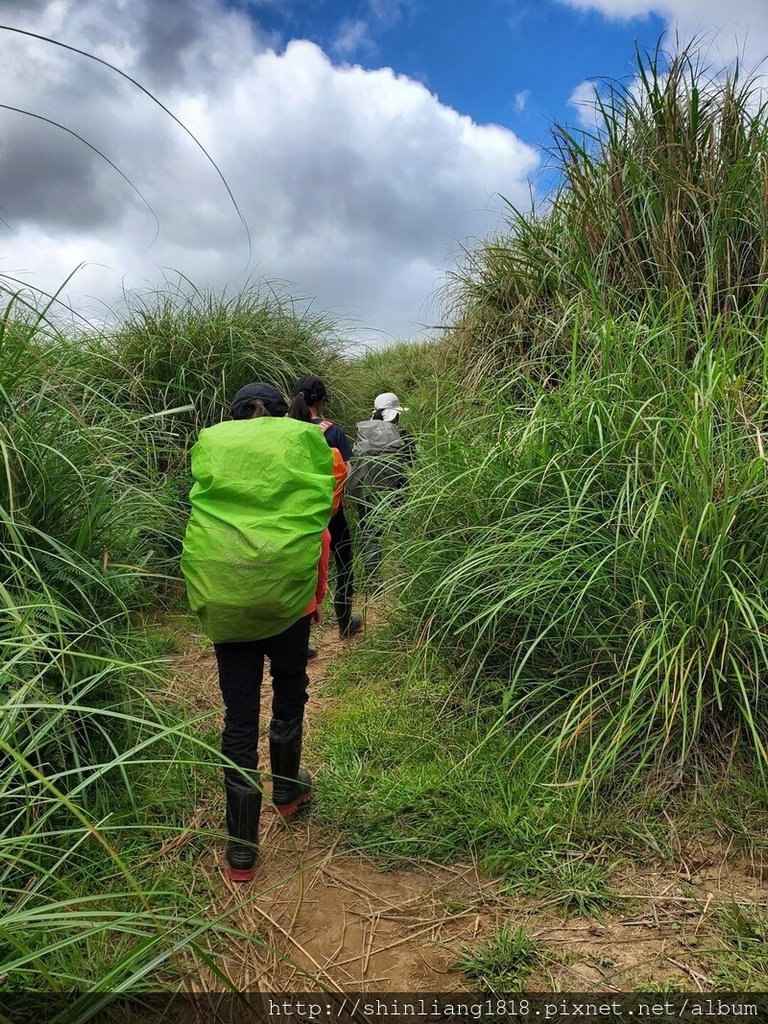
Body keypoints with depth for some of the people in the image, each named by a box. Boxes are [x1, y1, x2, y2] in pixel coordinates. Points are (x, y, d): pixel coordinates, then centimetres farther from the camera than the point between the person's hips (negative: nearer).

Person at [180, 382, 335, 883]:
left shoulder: (211, 442, 8)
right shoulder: (304, 438, 4)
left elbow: (200, 518, 9)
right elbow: (318, 520, 2)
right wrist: (317, 595, 11)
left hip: (223, 597, 1)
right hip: (287, 593, -1)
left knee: (239, 716, 9)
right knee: (290, 693, 23)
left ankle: (242, 848, 15)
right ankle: (287, 790, 43)